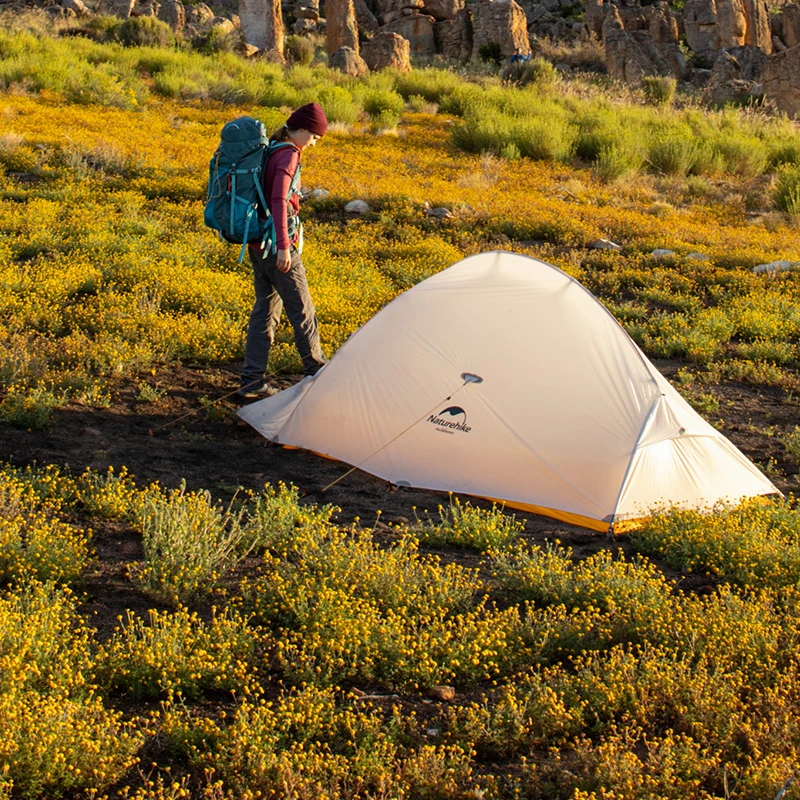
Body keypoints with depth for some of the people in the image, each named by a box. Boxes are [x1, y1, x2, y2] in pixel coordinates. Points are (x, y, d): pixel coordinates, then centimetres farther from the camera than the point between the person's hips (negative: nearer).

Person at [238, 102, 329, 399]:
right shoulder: (288, 155, -15)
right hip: (277, 244, -9)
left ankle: (251, 380, 10)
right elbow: (278, 199, -24)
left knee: (265, 308, 11)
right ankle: (316, 370, 15)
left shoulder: (268, 151, 12)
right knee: (301, 308, 4)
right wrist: (284, 245, -28)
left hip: (257, 243, 9)